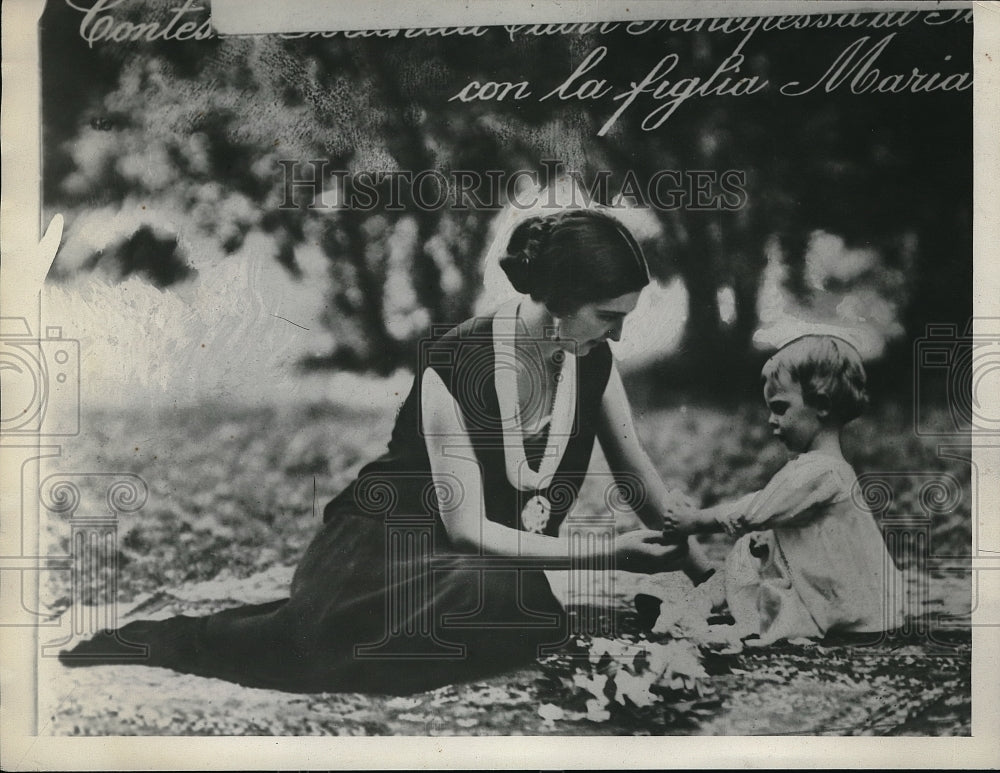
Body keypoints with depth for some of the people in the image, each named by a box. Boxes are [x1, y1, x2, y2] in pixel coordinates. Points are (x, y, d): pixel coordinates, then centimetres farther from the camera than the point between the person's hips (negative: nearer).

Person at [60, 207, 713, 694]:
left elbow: (645, 482, 6)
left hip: (500, 564, 6)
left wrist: (697, 552, -10)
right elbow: (469, 529, -21)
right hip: (383, 545, -6)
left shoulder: (594, 362, -5)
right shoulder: (454, 367, -22)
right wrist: (604, 551, -23)